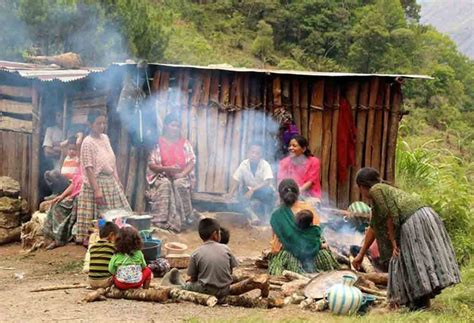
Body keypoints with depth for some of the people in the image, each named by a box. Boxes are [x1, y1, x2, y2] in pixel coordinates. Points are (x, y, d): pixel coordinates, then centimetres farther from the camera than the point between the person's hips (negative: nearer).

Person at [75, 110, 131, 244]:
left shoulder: (105, 138, 9)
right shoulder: (88, 143, -12)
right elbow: (89, 168, -17)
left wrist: (117, 181, 14)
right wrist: (96, 190, -23)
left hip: (111, 182, 8)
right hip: (97, 183, -7)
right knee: (99, 218, -4)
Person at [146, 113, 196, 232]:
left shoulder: (184, 143, 10)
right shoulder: (158, 143, 3)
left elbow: (191, 162, 2)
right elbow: (151, 164, -1)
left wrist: (182, 174, -16)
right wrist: (167, 169, -18)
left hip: (181, 177, 1)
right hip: (162, 177, -1)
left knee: (179, 185, -32)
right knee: (164, 185, -34)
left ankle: (177, 221, -27)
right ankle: (162, 221, -35)